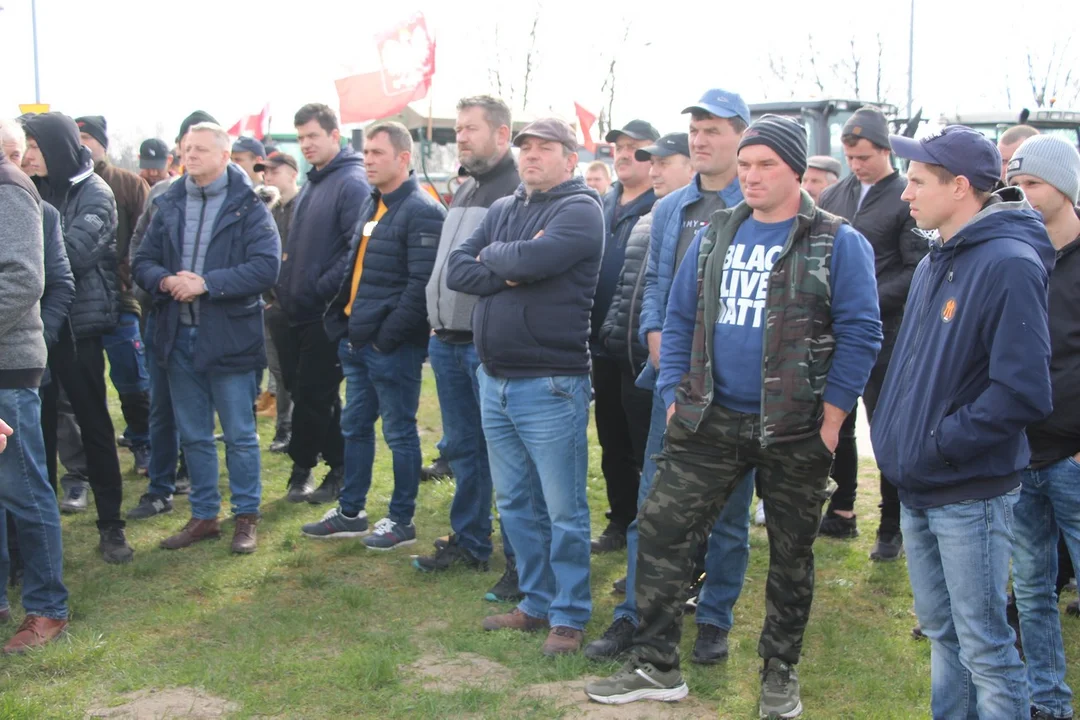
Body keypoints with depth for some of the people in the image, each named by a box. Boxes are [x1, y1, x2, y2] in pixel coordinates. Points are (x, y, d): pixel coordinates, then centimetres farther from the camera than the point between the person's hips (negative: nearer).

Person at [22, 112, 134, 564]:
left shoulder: (94, 194, -6)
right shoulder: (37, 191, 11)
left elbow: (73, 251, -19)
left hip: (79, 324, -5)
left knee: (93, 423, 3)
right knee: (38, 425, 8)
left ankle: (111, 525, 13)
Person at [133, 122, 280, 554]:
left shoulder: (247, 206, -6)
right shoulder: (170, 205, 9)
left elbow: (266, 267, -16)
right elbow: (143, 262, 9)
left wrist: (206, 283, -21)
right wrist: (166, 281, -13)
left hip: (229, 336, -5)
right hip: (179, 336, 5)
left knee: (239, 435, 5)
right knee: (193, 436, 14)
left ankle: (246, 517, 18)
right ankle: (204, 517, 26)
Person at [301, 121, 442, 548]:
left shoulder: (421, 212, -15)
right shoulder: (373, 207, 14)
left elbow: (422, 285, -21)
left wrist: (387, 336, -20)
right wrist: (346, 326, 10)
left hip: (393, 347, -9)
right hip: (358, 340, 9)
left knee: (400, 433, 3)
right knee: (355, 427, 16)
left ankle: (402, 521, 15)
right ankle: (351, 513, 28)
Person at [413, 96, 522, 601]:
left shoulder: (520, 191, -12)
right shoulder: (464, 191, 17)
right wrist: (437, 321, 18)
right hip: (448, 343, 9)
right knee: (461, 448, 17)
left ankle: (520, 561, 8)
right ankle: (469, 541, 31)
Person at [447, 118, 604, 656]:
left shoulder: (580, 209, -7)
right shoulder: (503, 209, 14)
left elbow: (534, 258, -24)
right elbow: (456, 271, 4)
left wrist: (491, 257, -4)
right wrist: (510, 271, -11)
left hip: (550, 384, -7)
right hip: (495, 379, 8)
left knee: (563, 510, 2)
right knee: (515, 504, 15)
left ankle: (569, 617, 14)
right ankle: (536, 603, 28)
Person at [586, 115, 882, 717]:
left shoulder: (838, 243, -6)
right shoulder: (716, 235, 8)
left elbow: (860, 334, -10)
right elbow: (681, 319, 11)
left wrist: (830, 422, -13)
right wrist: (676, 398, 4)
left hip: (794, 432, -3)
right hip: (711, 420, 4)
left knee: (791, 553, 11)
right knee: (661, 532, 0)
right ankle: (656, 667, 12)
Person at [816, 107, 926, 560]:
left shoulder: (907, 199, -7)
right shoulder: (833, 197, 10)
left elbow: (917, 271, -11)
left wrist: (869, 301, -19)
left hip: (882, 334, -6)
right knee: (836, 424, 13)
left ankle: (892, 527, 12)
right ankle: (842, 513, 27)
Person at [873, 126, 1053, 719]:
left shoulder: (1010, 264, -17)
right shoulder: (934, 263, 11)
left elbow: (1022, 392, -22)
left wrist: (941, 443, -18)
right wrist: (895, 435, 8)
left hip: (971, 495, -8)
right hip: (917, 491, 8)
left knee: (985, 649, 2)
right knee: (941, 632, 20)